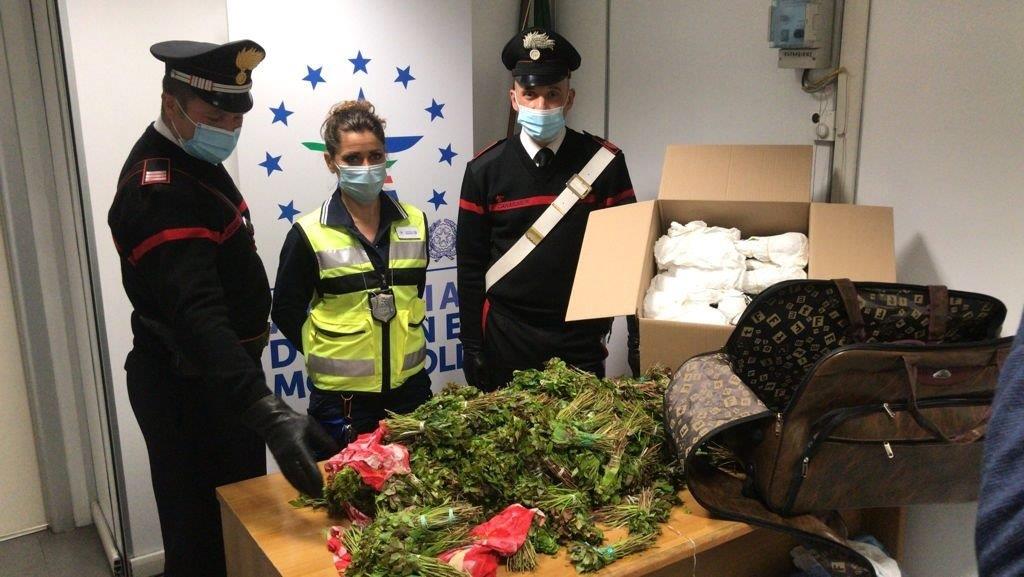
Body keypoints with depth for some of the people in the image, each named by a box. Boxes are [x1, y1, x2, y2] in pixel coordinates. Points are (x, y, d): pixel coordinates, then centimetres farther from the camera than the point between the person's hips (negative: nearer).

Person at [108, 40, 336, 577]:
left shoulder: (189, 159, 7)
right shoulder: (159, 191, -25)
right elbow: (196, 313, -38)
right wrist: (269, 412, -48)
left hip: (214, 376, 10)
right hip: (188, 391, -10)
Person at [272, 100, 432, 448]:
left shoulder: (415, 222, 2)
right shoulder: (309, 234, -9)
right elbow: (286, 311, 0)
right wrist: (325, 355, -3)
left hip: (410, 387, 4)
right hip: (342, 398, -3)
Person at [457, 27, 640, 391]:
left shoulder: (605, 162, -4)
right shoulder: (484, 170, -2)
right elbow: (470, 266, 1)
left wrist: (638, 339, -1)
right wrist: (471, 347, 0)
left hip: (582, 338, 0)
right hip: (507, 340, 1)